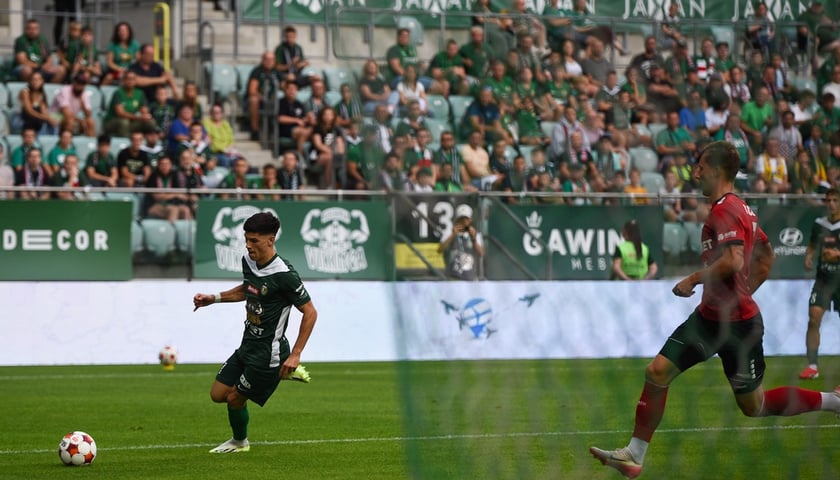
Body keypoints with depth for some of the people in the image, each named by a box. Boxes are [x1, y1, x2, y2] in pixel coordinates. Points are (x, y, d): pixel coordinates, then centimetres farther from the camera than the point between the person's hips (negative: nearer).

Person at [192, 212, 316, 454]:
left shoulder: (284, 275, -25)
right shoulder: (248, 261, 0)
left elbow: (310, 313, -19)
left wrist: (295, 355, -20)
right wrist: (214, 298, 11)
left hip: (268, 353, -9)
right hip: (247, 346, 9)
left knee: (235, 399, 1)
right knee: (218, 394, 11)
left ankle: (239, 441, 33)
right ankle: (285, 373, 20)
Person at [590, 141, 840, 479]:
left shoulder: (724, 210, -17)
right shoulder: (740, 208, 13)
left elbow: (734, 260, -31)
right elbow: (766, 257, 22)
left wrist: (693, 280, -21)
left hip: (737, 324, -10)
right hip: (710, 316, 10)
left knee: (753, 406, 2)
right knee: (657, 372, 0)